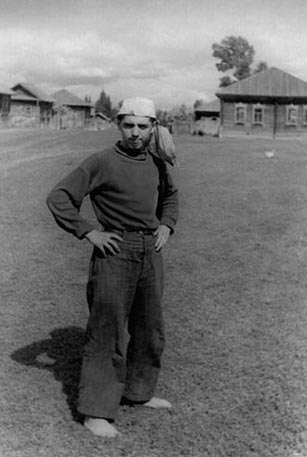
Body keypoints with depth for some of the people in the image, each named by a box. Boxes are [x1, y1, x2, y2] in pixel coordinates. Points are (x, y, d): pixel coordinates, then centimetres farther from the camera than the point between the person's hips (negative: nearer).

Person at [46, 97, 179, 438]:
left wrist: (166, 225, 13)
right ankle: (96, 412, 6)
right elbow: (58, 198, -12)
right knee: (107, 334, -3)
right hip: (115, 253, -6)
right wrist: (90, 233, -16)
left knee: (149, 331, 16)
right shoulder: (102, 163, -10)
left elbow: (170, 195, 30)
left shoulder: (157, 164, 9)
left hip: (150, 254, 7)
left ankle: (138, 392, 34)